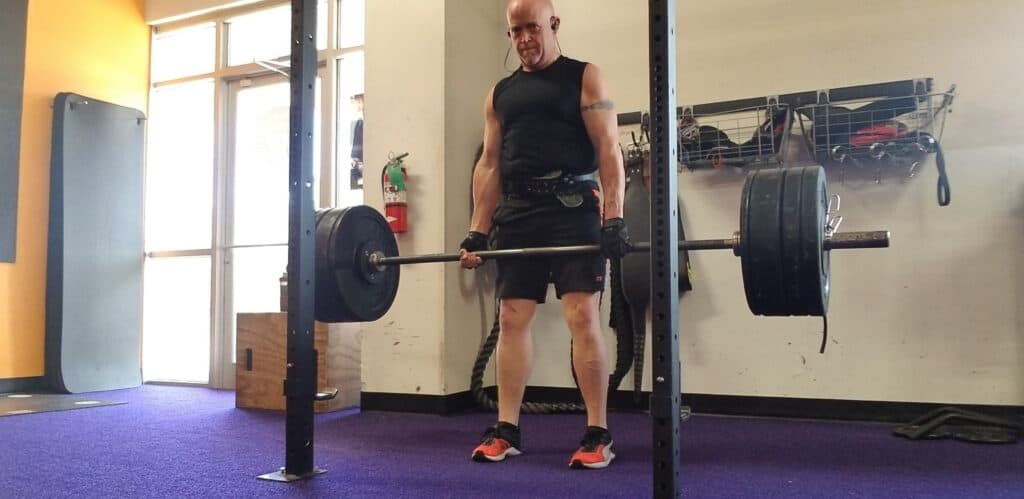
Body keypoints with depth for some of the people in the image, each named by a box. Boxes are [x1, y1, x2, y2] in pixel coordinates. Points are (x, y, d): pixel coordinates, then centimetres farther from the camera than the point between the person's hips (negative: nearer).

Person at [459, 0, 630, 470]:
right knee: (512, 319, 2)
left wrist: (614, 218, -16)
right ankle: (506, 430, 10)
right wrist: (476, 232, 6)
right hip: (517, 212, 5)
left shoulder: (584, 77, 5)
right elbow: (489, 164, 15)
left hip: (572, 206, -4)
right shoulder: (500, 93, 18)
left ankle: (598, 434, -3)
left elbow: (607, 149, -5)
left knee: (582, 315, -10)